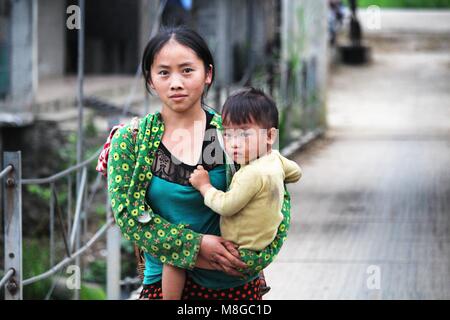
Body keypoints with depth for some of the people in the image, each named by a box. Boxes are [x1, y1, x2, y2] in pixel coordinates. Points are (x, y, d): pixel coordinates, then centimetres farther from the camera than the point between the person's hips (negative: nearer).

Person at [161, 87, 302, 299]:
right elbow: (295, 173, 21)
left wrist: (204, 186, -9)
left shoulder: (253, 174, -27)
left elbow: (225, 206, -22)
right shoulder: (275, 159, 1)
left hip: (239, 254, -10)